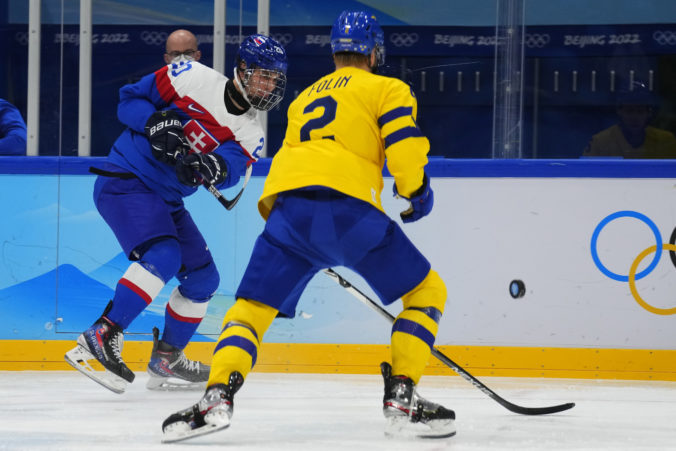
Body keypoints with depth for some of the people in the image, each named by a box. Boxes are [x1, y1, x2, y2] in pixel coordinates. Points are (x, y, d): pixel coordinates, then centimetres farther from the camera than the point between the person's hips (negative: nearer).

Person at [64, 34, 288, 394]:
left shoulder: (251, 134, 4)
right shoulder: (193, 78, -11)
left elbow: (230, 169, -17)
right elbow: (129, 100, -5)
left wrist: (211, 168, -39)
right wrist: (156, 122, -24)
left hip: (166, 200, 8)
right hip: (125, 183, -8)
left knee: (202, 277, 11)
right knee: (162, 257, -27)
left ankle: (166, 361, 26)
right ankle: (100, 337, -27)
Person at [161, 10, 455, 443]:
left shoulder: (306, 96, 34)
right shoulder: (386, 88, 16)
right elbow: (404, 147, -2)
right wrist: (416, 193, 17)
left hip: (286, 206, 4)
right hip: (348, 206, -4)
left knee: (252, 306, 12)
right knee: (427, 290, 12)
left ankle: (218, 396, -14)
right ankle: (401, 399, 0)